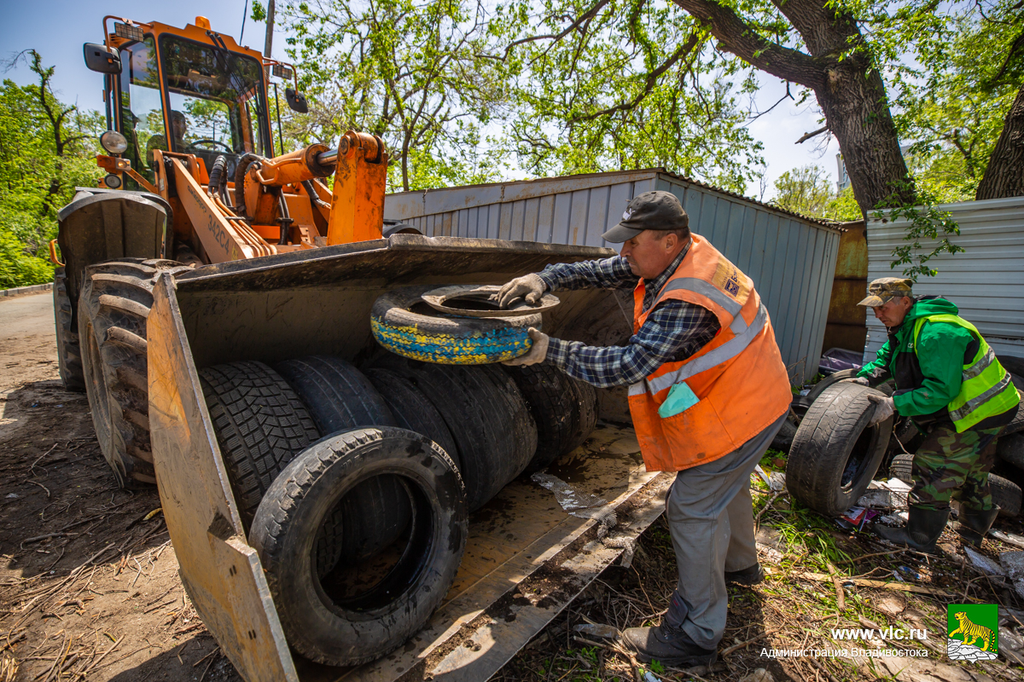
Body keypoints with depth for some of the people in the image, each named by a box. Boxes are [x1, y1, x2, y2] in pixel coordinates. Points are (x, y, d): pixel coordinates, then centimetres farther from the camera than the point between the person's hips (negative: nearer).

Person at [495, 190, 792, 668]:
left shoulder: (688, 302, -34)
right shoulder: (678, 255, -3)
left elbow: (630, 364, -35)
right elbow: (603, 272, -2)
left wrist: (551, 351, -32)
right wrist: (544, 279, -16)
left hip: (735, 414, -10)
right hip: (749, 397, 10)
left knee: (692, 511, -3)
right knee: (726, 485, 28)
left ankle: (695, 635, 14)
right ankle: (740, 563, 55)